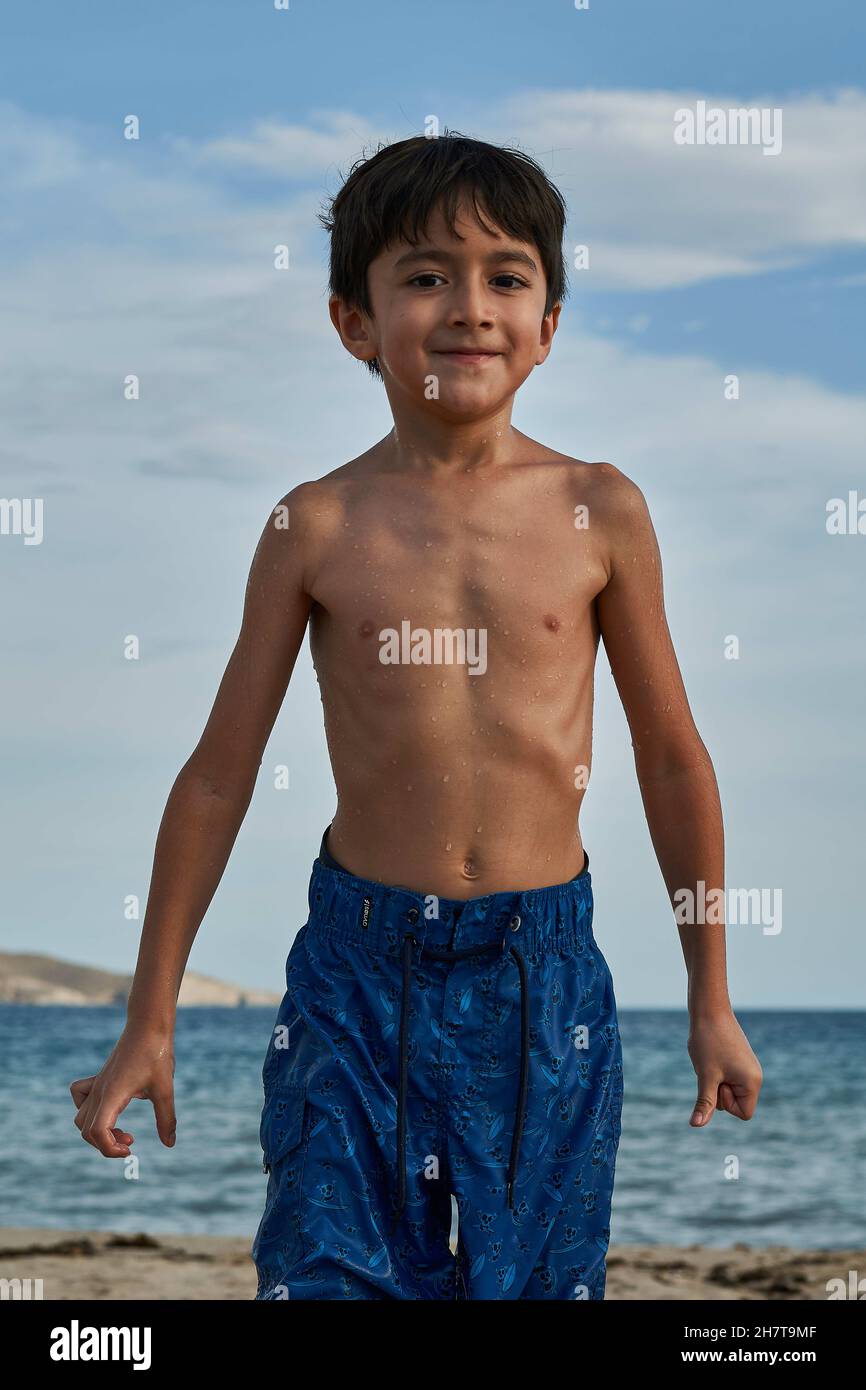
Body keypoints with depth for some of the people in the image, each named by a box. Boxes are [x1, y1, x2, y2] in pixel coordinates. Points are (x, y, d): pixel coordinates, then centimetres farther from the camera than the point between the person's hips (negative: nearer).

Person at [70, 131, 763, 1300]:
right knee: (330, 1272, 0)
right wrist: (150, 1023, 5)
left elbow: (673, 759, 7)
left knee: (534, 1277, 7)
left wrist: (712, 1001, 11)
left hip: (543, 971, 1)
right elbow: (219, 776, 4)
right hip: (358, 969, 0)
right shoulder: (317, 528, -2)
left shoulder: (599, 514, -1)